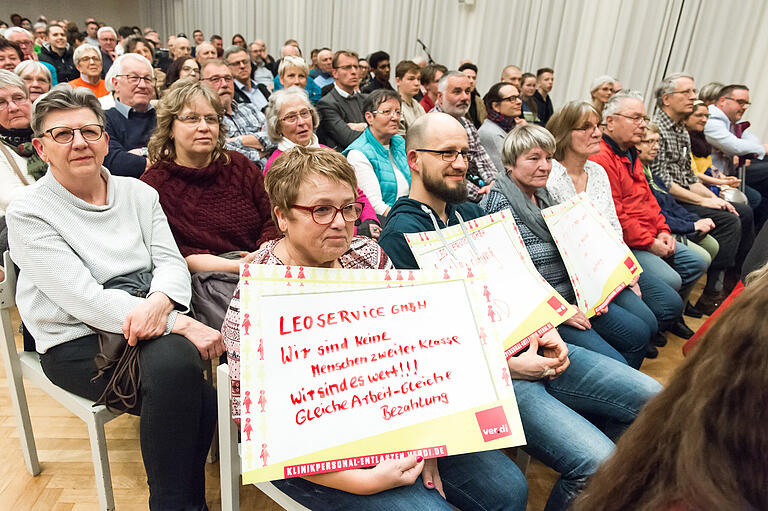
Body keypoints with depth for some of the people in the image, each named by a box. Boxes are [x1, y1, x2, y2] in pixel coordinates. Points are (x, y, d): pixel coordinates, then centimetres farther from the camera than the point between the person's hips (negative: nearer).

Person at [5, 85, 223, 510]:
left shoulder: (137, 192, 11)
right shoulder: (28, 213, -4)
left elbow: (170, 260, 3)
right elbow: (84, 298, -16)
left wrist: (160, 301, -23)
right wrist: (180, 324, -26)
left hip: (150, 322, 4)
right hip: (76, 341, -4)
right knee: (174, 369, -29)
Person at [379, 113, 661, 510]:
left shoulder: (470, 213, 15)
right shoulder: (402, 233, -12)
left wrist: (545, 331, 1)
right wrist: (507, 365, -15)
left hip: (528, 346, 8)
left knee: (647, 395, 5)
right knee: (595, 461, -20)